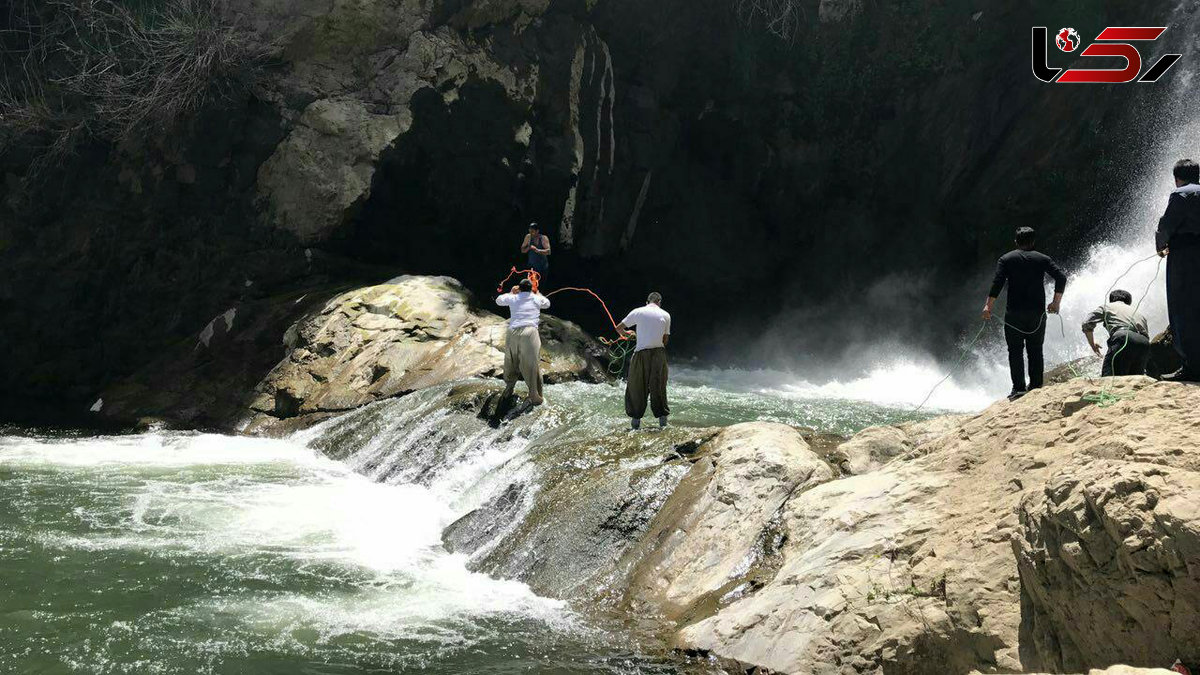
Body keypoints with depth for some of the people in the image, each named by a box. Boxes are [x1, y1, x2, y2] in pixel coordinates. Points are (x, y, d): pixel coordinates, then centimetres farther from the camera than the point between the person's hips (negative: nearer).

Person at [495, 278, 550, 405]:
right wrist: (537, 293, 43)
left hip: (513, 333, 2)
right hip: (530, 333, -2)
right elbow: (547, 304, 32)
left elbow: (498, 300, 30)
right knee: (532, 366, 2)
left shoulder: (513, 298, 10)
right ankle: (535, 396, 4)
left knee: (511, 364, 18)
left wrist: (511, 293, 40)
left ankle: (508, 390, 29)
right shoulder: (536, 299, 10)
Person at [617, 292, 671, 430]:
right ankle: (663, 418, 14)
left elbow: (619, 328, 7)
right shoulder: (665, 315, 4)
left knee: (637, 388, 7)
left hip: (642, 353, -2)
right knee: (659, 387, 12)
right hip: (659, 354, 2)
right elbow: (665, 340, 8)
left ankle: (636, 420, 6)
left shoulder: (638, 312, 0)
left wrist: (625, 334, 29)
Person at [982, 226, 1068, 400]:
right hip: (1038, 313, 2)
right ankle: (1036, 387, 7)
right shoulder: (1043, 259, 9)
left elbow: (997, 283, -7)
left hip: (1014, 313, -2)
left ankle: (1018, 388, -7)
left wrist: (988, 306, -7)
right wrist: (1056, 302, 7)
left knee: (1015, 351, 1)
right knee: (1035, 351, 10)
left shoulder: (1006, 259, 5)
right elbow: (1061, 277, -1)